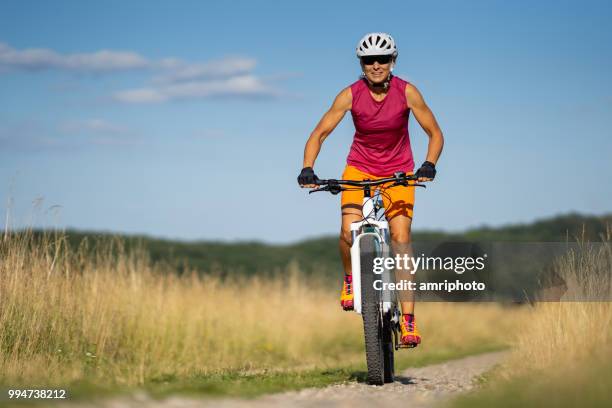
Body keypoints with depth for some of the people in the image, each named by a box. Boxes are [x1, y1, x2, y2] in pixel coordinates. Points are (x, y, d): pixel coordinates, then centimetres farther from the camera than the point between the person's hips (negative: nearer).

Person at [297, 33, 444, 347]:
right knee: (348, 231, -22)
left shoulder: (407, 92, -16)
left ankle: (408, 319, -13)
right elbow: (319, 134, -10)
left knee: (401, 238, -15)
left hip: (398, 171, 0)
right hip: (360, 168, 0)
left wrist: (428, 165, -27)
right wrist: (307, 170, -25)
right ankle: (350, 280, 11)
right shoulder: (351, 95, -15)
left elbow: (435, 135, -9)